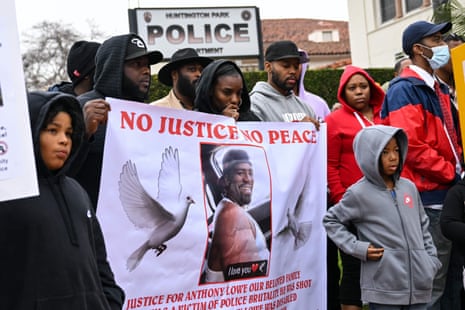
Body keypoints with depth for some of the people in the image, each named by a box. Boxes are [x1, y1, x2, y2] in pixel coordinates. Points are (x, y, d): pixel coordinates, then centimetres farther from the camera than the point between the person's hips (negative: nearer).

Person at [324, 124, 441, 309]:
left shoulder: (409, 187, 10)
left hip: (419, 285, 5)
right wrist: (358, 248, -6)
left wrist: (432, 261, 11)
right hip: (384, 288, -5)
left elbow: (423, 227, 18)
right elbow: (331, 220, 4)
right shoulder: (359, 193, -5)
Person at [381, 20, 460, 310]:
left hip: (448, 193, 9)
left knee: (448, 273, 15)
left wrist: (458, 167, 7)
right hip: (429, 197, -9)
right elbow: (411, 145, -21)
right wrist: (452, 173, -14)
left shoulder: (438, 88, 18)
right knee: (430, 284, -3)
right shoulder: (405, 90, -12)